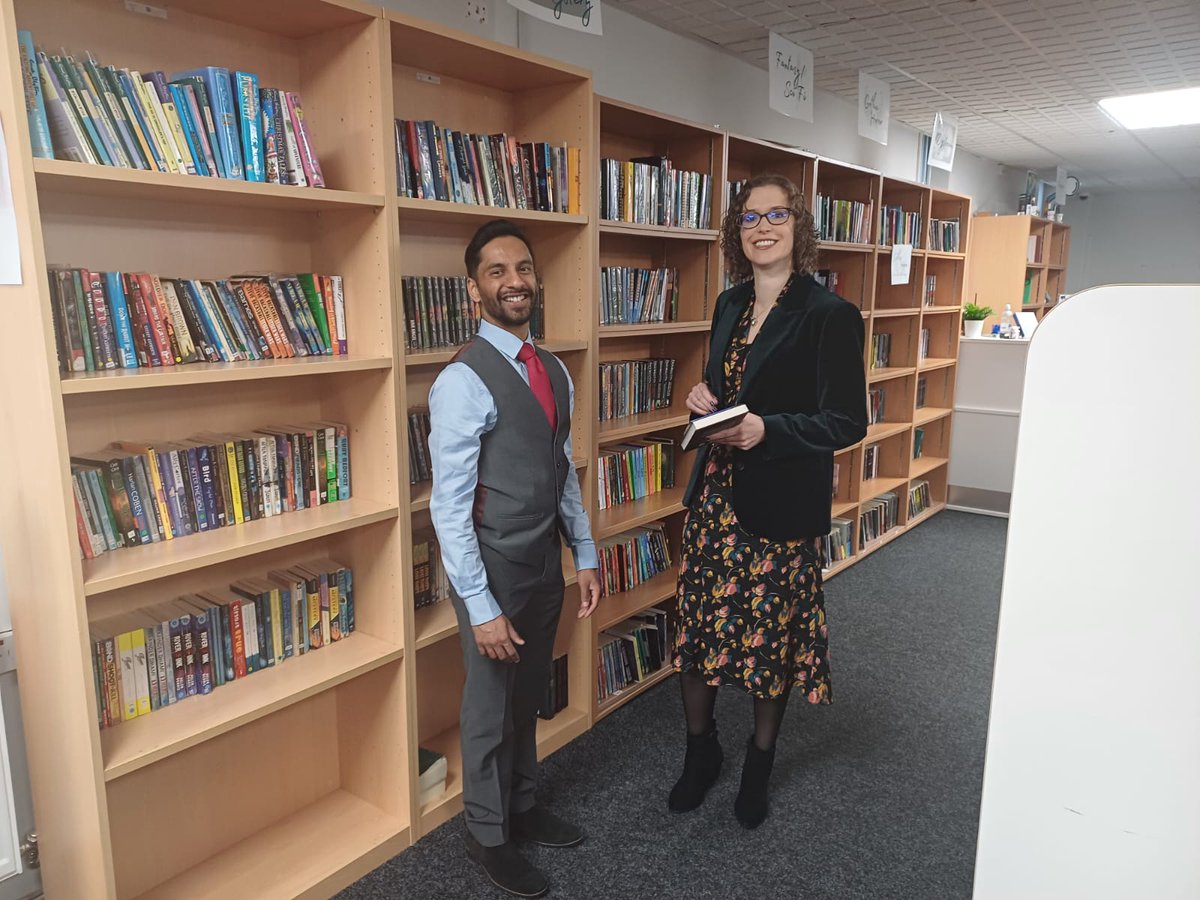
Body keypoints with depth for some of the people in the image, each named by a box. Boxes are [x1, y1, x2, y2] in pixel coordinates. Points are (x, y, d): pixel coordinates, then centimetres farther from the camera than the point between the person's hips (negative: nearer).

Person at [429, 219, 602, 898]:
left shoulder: (555, 372, 4)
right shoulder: (463, 382, -19)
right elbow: (450, 506, -20)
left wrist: (586, 555, 10)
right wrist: (481, 606, -20)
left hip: (547, 562, 7)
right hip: (495, 568, -7)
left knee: (530, 697, 23)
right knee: (491, 708, 13)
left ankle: (524, 806, 46)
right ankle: (489, 836, 36)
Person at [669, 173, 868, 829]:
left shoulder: (831, 315, -11)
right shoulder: (730, 306, 9)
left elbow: (847, 421, -13)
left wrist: (767, 429, -25)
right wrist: (704, 400, -2)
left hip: (780, 506, -5)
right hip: (713, 497, 6)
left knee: (770, 640, 10)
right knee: (696, 628, 12)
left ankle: (759, 763, 35)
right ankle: (701, 751, 36)